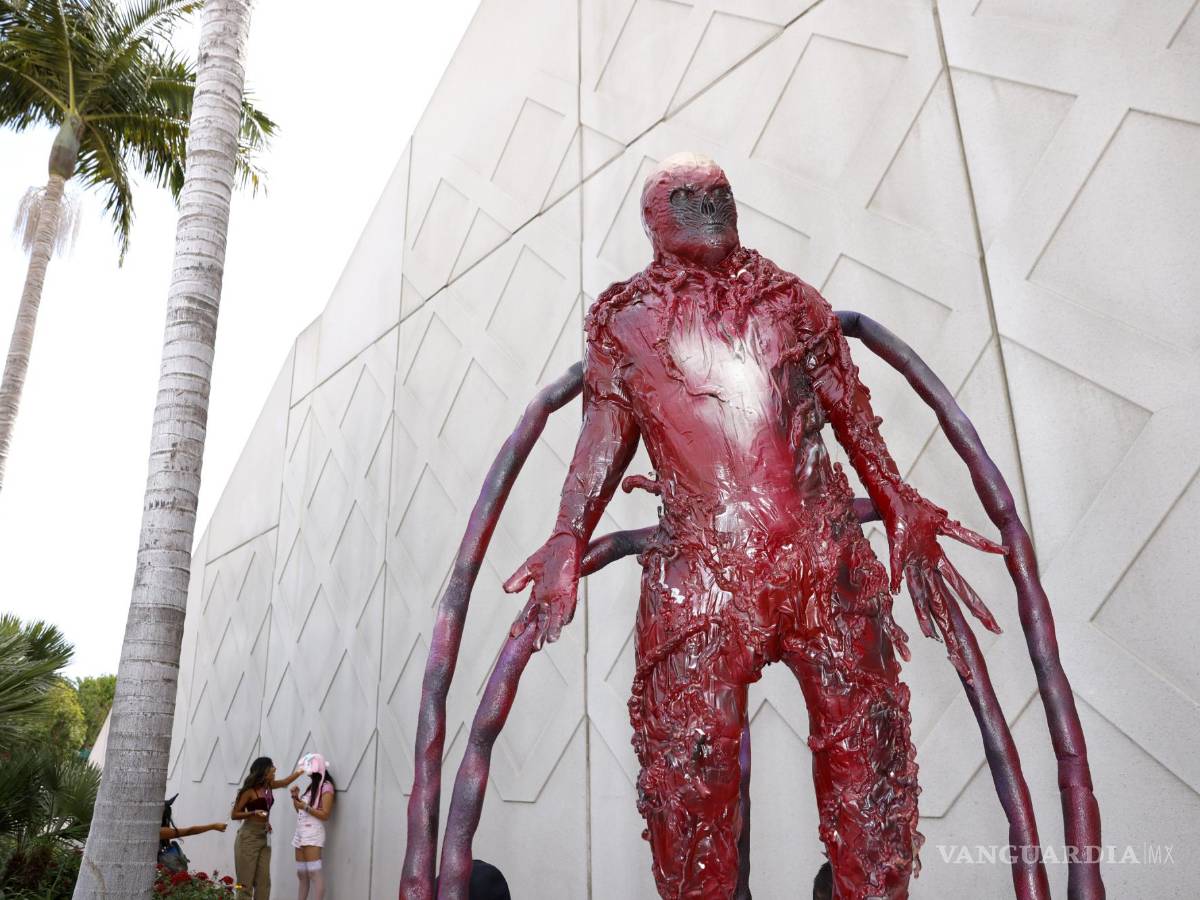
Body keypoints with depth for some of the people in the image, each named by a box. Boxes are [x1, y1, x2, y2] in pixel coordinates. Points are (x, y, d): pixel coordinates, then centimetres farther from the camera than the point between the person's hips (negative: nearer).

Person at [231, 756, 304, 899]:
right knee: (246, 881, -5)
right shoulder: (250, 790, -12)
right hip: (249, 837, -7)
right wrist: (254, 813, -22)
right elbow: (234, 815, -9)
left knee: (263, 881, 2)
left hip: (264, 837, 7)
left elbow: (285, 782, 27)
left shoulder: (269, 786, 8)